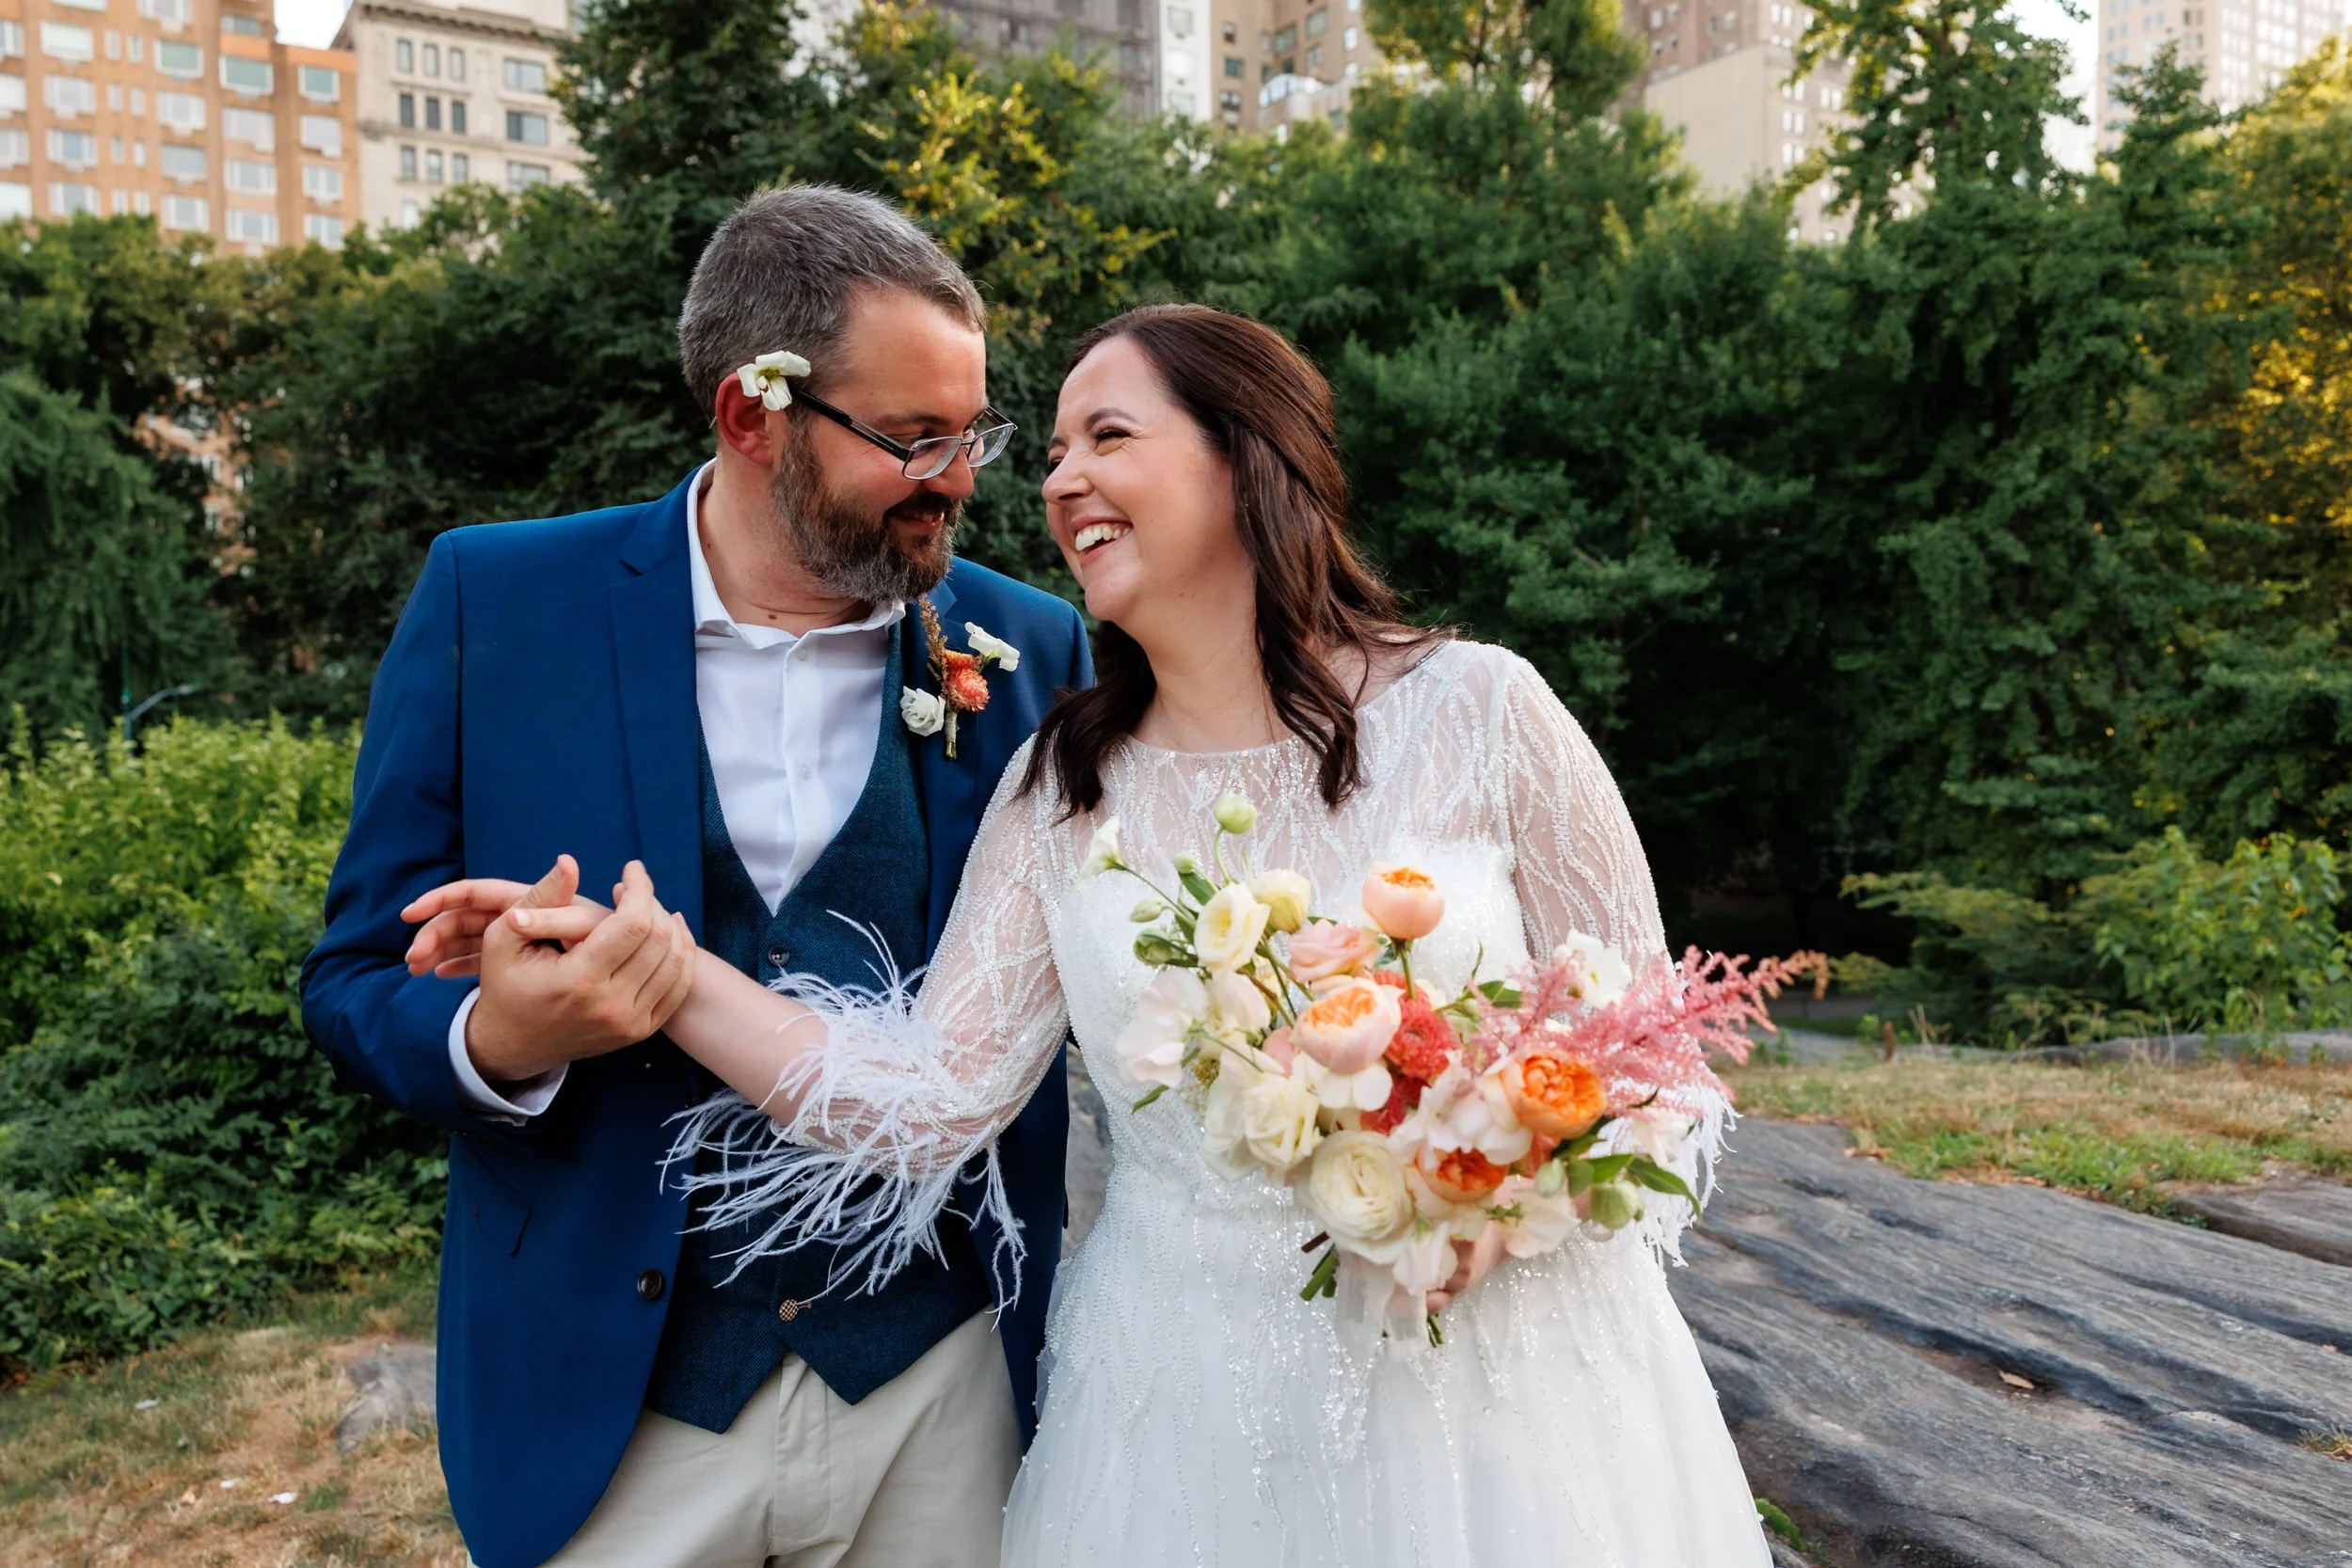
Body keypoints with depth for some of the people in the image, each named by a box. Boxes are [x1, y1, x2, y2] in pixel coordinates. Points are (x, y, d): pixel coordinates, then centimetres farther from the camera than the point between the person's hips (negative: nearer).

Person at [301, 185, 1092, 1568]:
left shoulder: (1031, 649, -3)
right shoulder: (495, 603, -6)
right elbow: (357, 977, -1)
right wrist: (498, 1041, -22)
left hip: (945, 1390, 1)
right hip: (607, 1403, 0)